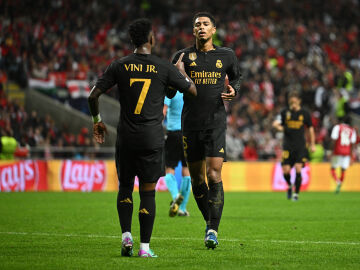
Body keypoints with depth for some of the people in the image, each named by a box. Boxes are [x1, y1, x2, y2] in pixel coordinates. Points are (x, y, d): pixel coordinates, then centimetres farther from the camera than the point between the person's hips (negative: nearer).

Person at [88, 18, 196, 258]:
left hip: (126, 137, 2)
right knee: (148, 193, 3)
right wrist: (181, 70, 25)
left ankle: (126, 236, 1)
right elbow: (193, 90, 7)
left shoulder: (119, 66, 1)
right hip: (152, 137, -1)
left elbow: (93, 96, 0)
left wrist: (97, 121, 17)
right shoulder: (164, 68, -3)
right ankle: (145, 247, 3)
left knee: (125, 187, 17)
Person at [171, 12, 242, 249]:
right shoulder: (183, 56, 4)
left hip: (216, 122, -1)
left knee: (214, 175, -14)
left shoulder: (226, 56, 5)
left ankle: (213, 231, -13)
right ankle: (210, 222, 26)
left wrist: (233, 90, 1)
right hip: (190, 124, 1)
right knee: (197, 179, 6)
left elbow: (237, 76, 23)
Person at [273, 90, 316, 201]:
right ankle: (290, 186, 27)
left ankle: (296, 193, 0)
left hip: (301, 146, -1)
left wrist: (312, 144, 11)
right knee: (286, 170, -5)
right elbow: (275, 123, -2)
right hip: (288, 145, 1)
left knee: (298, 169, -13)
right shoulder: (285, 112, 4)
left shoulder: (305, 113, 3)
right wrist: (278, 127, -26)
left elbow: (310, 129, 11)